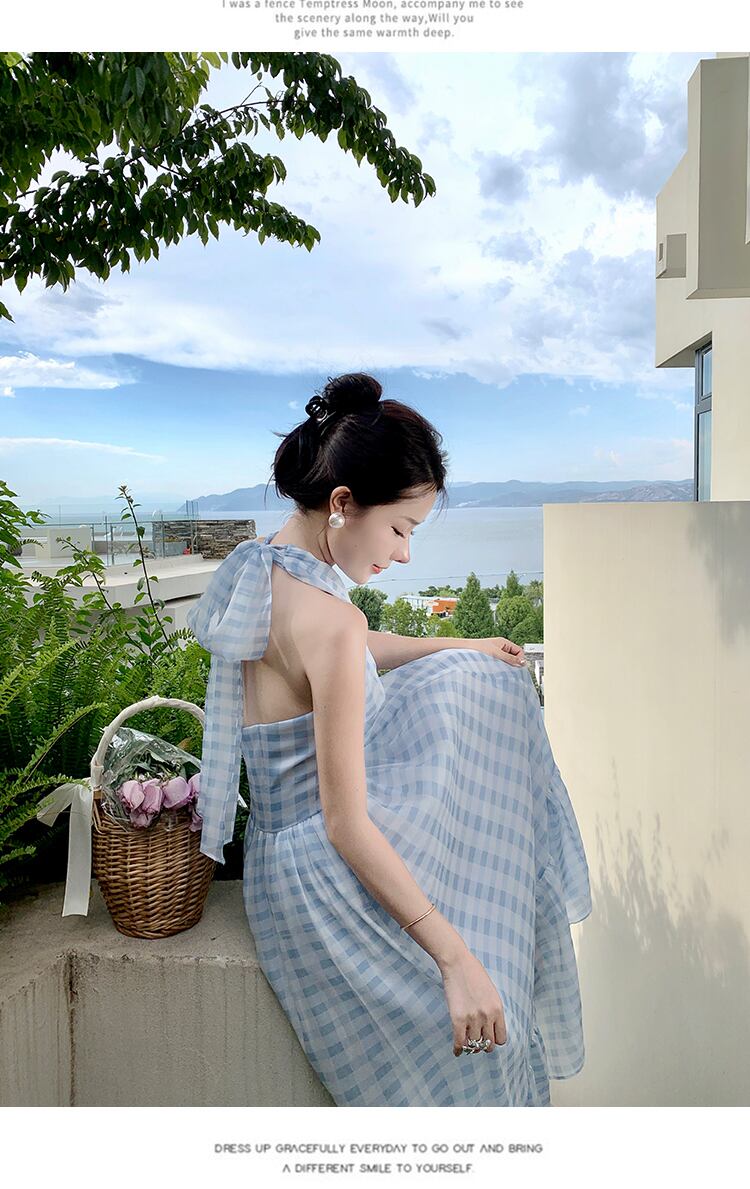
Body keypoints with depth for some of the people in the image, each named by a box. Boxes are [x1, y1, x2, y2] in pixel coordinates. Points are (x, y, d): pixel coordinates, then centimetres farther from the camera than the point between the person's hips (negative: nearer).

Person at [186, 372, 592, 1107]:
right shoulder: (327, 621, -31)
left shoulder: (255, 565, -2)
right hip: (324, 877, -9)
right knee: (465, 1049, 11)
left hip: (281, 842, 10)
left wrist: (463, 648, 26)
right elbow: (346, 825, -28)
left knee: (477, 685, 21)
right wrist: (456, 959, -23)